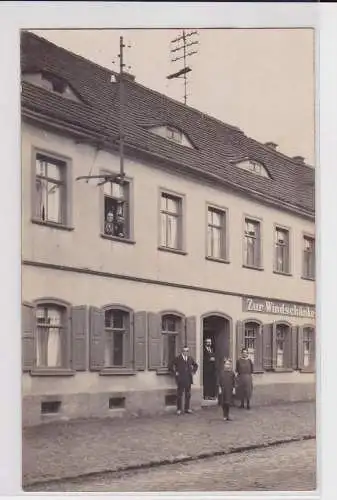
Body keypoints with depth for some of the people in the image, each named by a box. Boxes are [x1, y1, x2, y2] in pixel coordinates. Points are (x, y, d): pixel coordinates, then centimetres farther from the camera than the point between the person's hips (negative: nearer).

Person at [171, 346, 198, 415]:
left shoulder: (190, 358, 10)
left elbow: (196, 365, 23)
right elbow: (173, 365, 1)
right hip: (180, 379, -4)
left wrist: (193, 372, 12)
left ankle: (187, 408, 15)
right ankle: (179, 409, 4)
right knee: (179, 394, -1)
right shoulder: (178, 358, -4)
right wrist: (175, 372, -6)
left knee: (188, 394, 7)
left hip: (188, 379, 4)